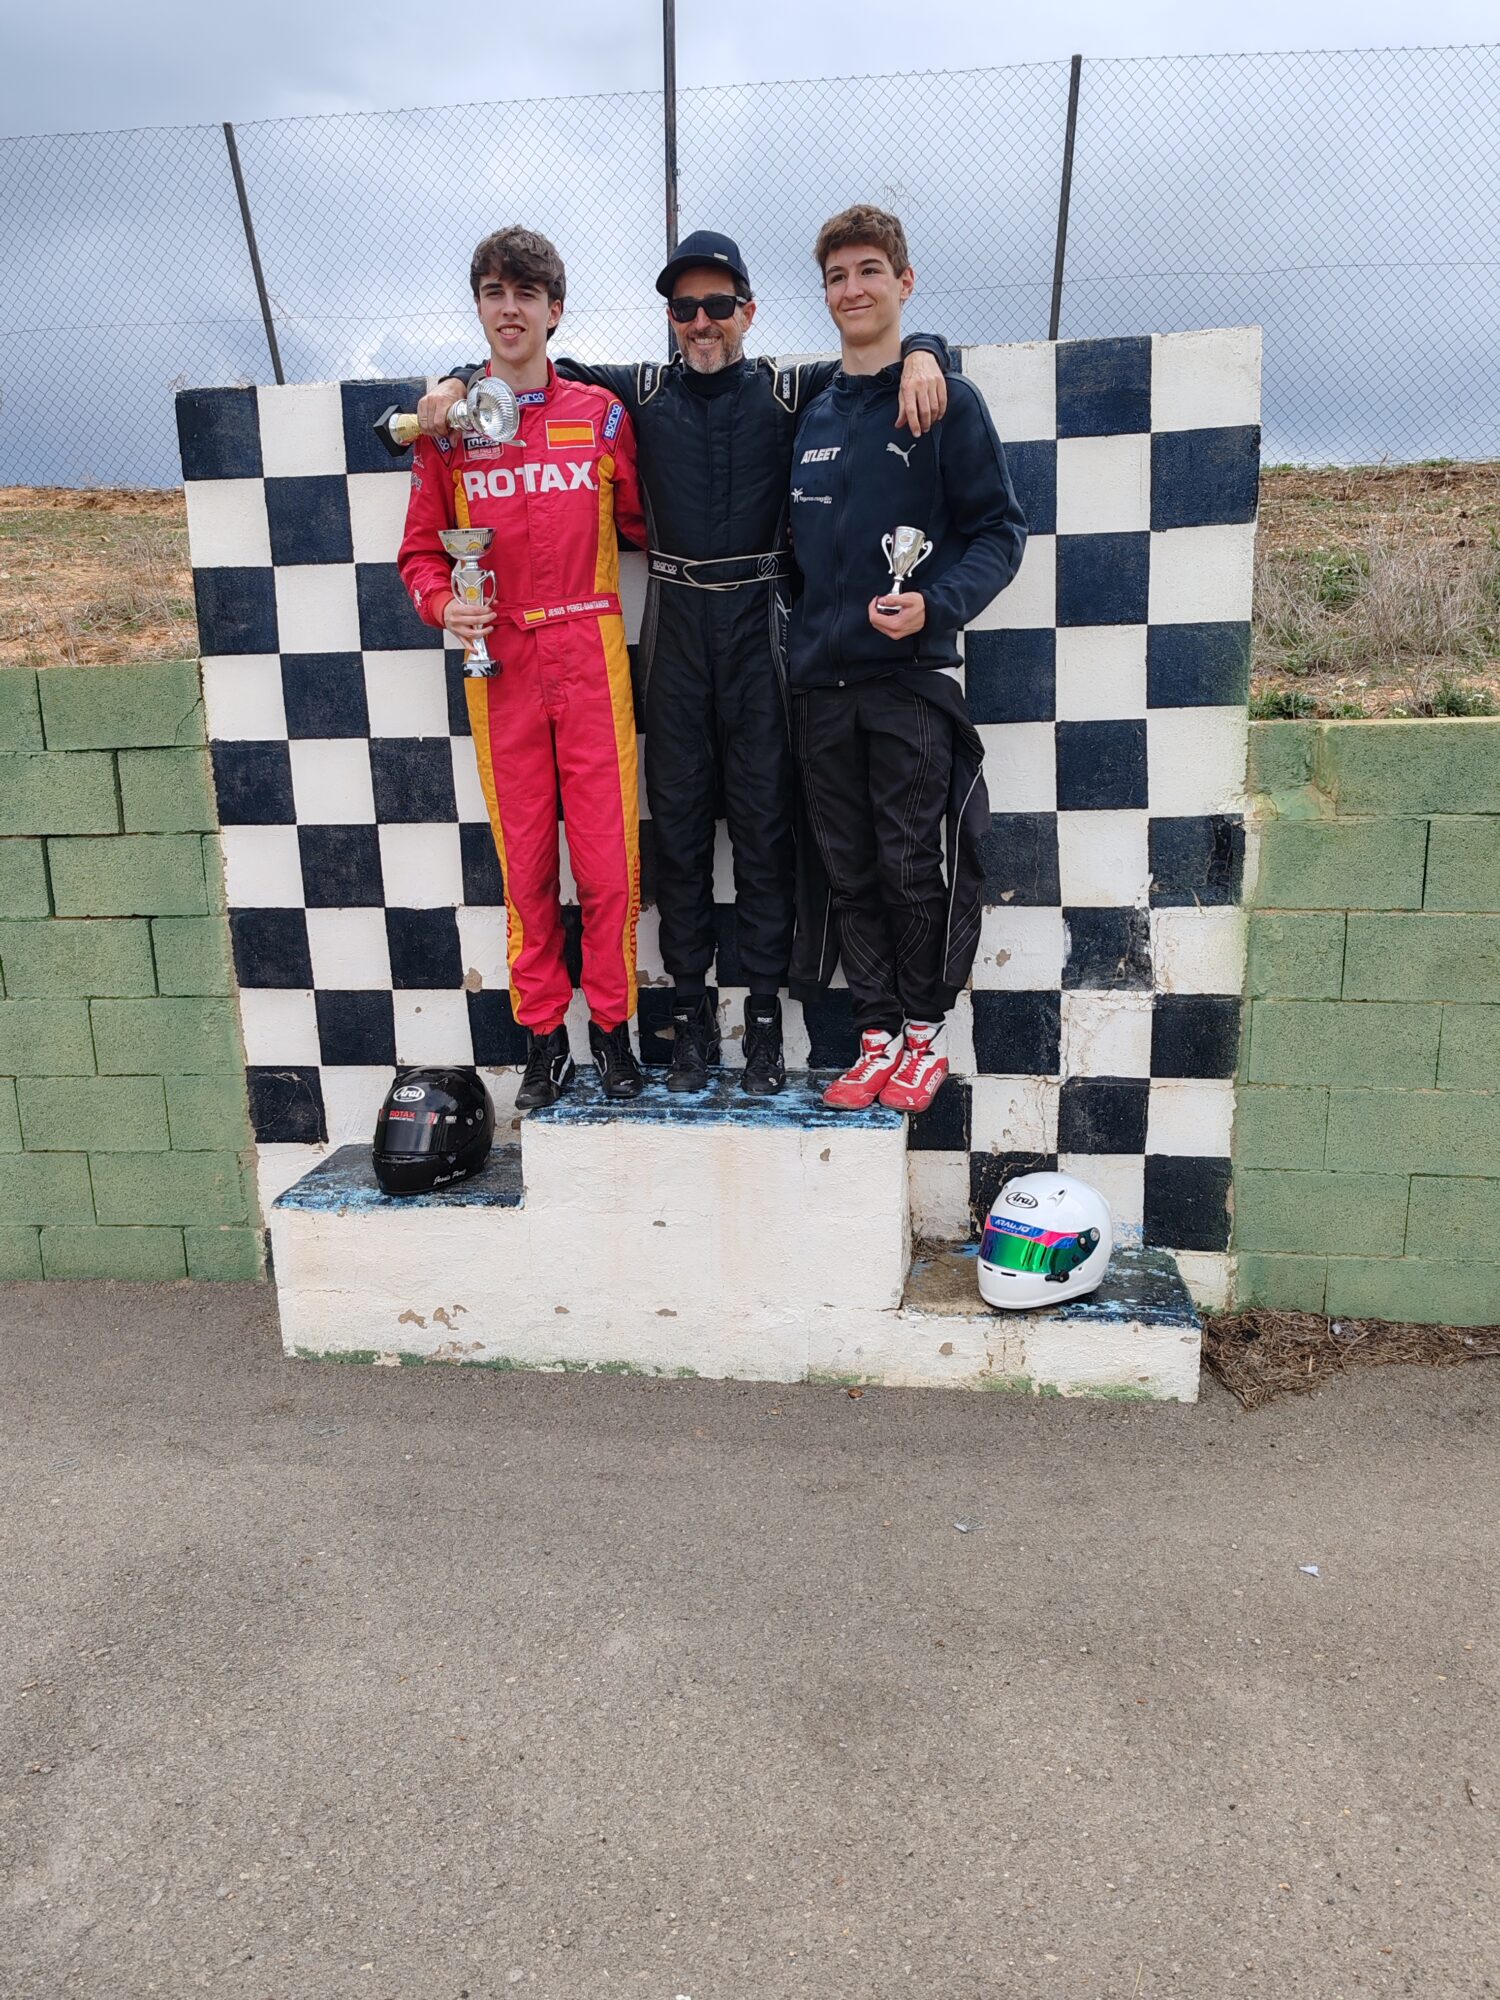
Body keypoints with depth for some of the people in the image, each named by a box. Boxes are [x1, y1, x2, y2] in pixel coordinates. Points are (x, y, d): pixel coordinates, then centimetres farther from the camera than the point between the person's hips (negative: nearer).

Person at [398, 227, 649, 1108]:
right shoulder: (449, 423, 8)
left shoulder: (600, 413, 8)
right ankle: (543, 1035, 16)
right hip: (500, 661, 1)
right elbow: (421, 549, 10)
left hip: (591, 654, 0)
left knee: (609, 852, -2)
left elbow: (643, 521, 13)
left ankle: (613, 1026, 14)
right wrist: (444, 604, -8)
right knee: (524, 857, 4)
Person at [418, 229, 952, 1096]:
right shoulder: (643, 389, 11)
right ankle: (691, 1011, 12)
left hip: (758, 623, -2)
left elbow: (895, 348, 8)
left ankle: (766, 1014, 7)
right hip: (674, 625, 2)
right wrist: (460, 381, 4)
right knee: (679, 814, 3)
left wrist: (922, 356, -15)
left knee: (764, 816, -1)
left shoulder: (789, 391, 6)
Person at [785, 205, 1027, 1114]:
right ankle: (878, 1031, 17)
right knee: (850, 871, 6)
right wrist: (804, 630, 9)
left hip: (911, 675, -5)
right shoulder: (811, 415, 15)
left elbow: (1001, 529, -4)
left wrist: (937, 604, -19)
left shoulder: (948, 399, 0)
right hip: (821, 679, 5)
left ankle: (926, 1028, 14)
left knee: (912, 866, -2)